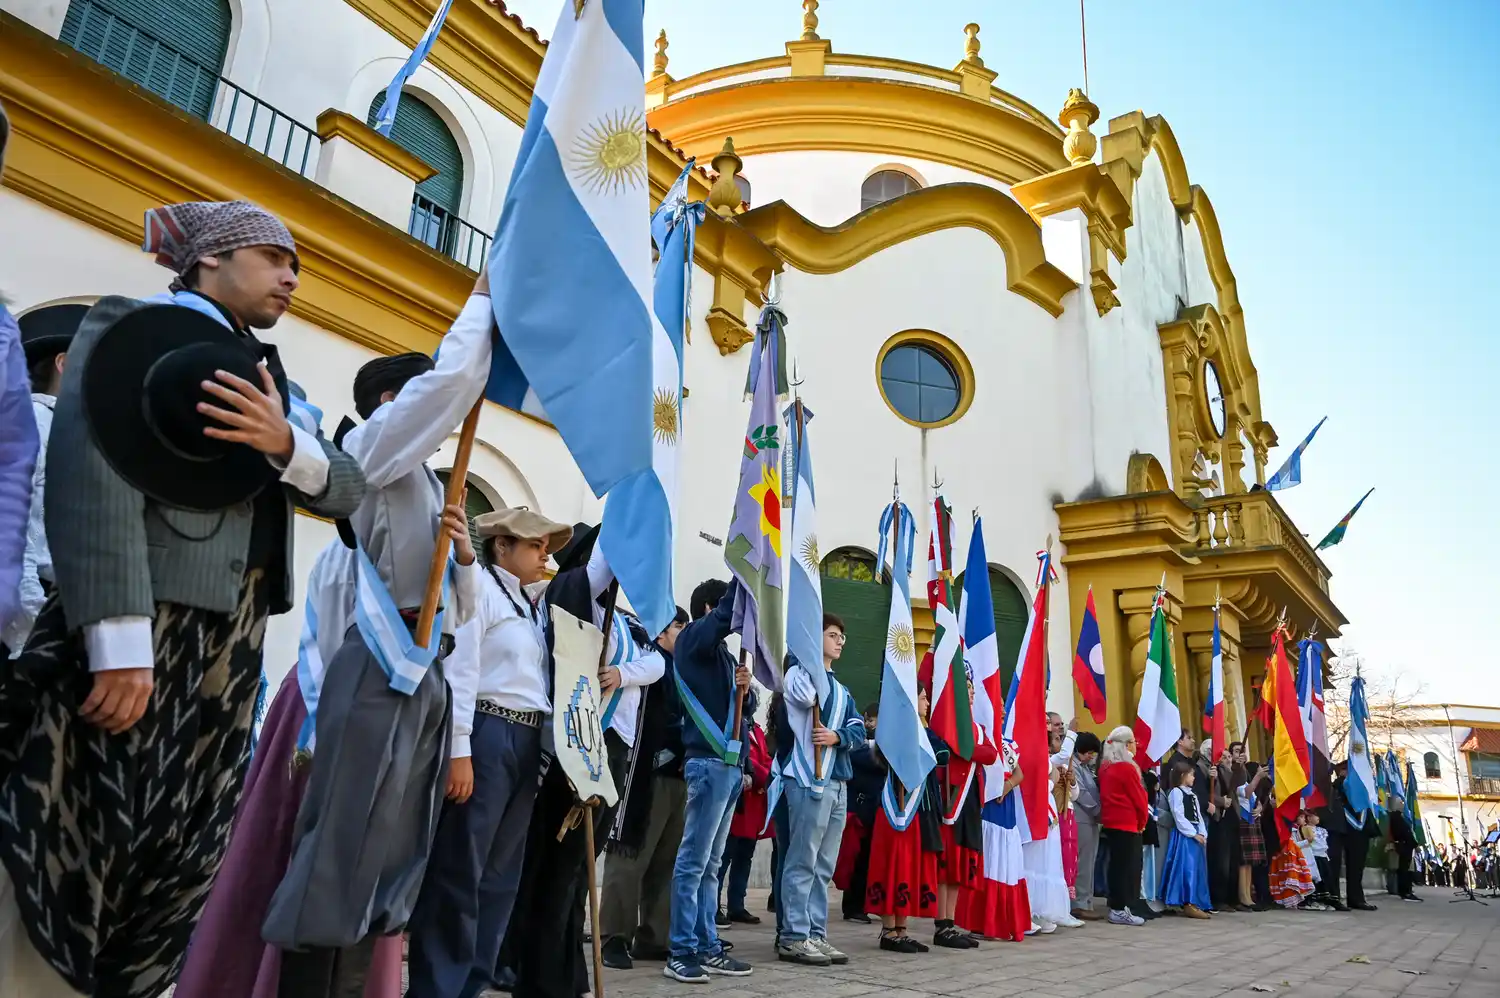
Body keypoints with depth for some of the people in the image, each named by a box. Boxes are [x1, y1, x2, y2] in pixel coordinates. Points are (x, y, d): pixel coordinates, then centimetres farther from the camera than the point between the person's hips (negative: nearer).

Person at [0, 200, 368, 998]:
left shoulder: (267, 374, 19)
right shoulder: (130, 327, 0)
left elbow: (348, 488, 10)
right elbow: (92, 478, -14)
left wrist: (284, 443, -11)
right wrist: (119, 641, -23)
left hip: (227, 649, 7)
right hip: (134, 631, -6)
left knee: (168, 879, 9)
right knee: (73, 862, -3)